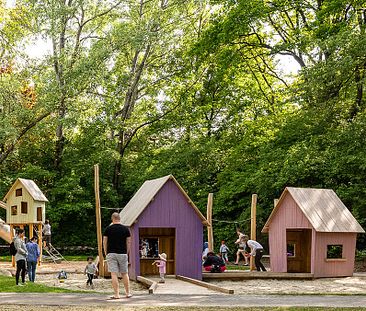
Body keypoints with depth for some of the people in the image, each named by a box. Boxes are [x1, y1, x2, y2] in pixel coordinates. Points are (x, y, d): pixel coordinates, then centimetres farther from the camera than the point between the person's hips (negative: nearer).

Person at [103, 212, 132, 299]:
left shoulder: (108, 229, 0)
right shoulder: (125, 229, 2)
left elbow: (104, 242, 1)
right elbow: (128, 242, 4)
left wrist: (106, 253, 11)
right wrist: (127, 253, 14)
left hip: (111, 253, -1)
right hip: (122, 253, 1)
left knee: (114, 274, -2)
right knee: (124, 274, 12)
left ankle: (116, 294, -5)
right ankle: (128, 293, 17)